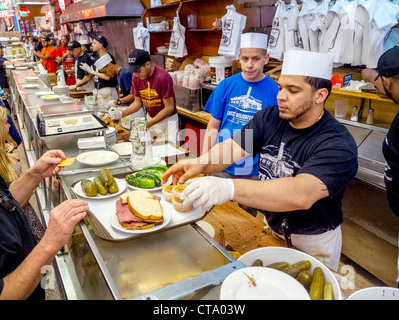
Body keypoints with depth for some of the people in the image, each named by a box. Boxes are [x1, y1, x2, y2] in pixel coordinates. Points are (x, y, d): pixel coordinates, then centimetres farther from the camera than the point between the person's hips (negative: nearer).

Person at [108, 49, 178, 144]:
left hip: (167, 120, -5)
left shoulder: (163, 77, -24)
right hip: (150, 118, 5)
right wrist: (121, 113, -11)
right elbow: (138, 102, 6)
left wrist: (148, 124, -25)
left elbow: (169, 108, -21)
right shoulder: (136, 77, -4)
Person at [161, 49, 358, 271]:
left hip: (313, 243, -5)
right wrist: (201, 163, -36)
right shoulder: (269, 117, -7)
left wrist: (229, 188, -54)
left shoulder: (338, 145, -28)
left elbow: (301, 194, -43)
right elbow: (234, 146, -13)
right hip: (269, 227, 5)